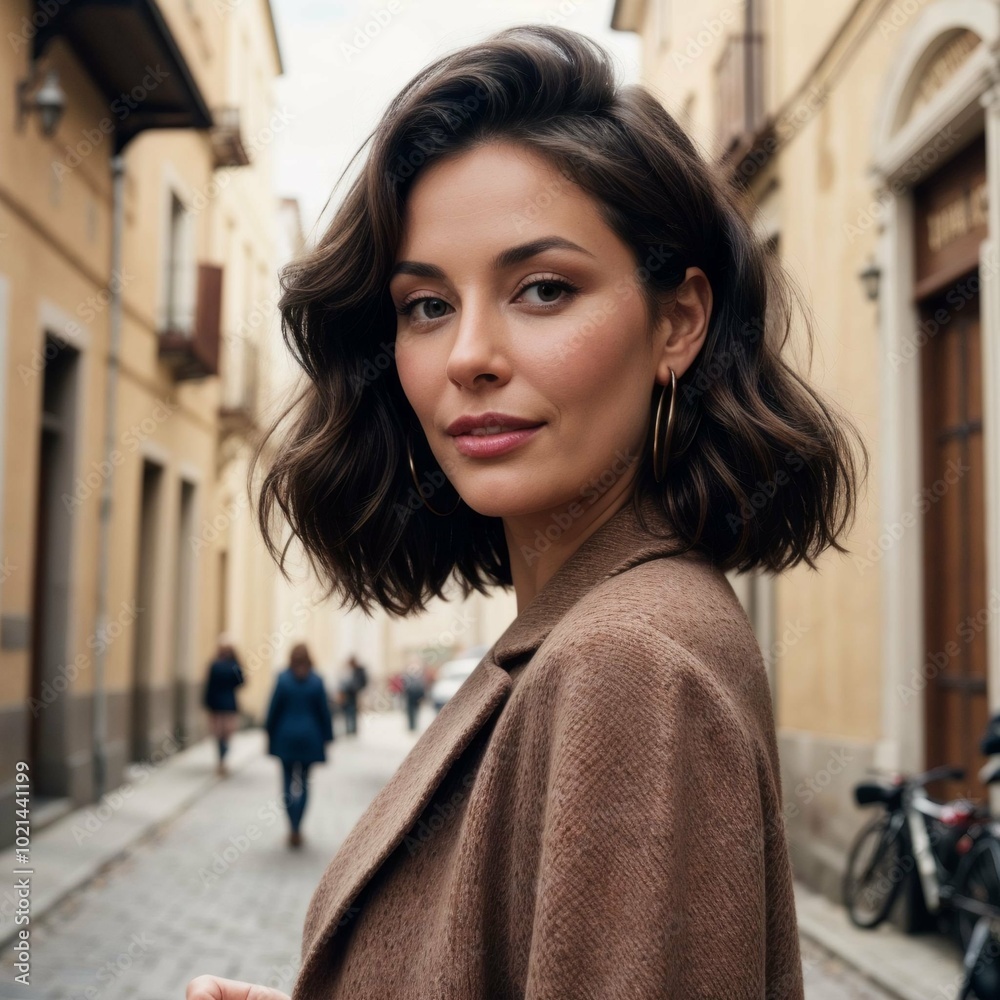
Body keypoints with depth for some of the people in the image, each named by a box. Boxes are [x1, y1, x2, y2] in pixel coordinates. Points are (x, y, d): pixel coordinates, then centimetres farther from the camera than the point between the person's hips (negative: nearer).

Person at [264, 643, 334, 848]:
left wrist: (269, 732, 8)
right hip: (309, 738, 1)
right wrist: (327, 738, 7)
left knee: (288, 782, 6)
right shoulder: (317, 681, -5)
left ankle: (293, 829, -1)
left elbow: (274, 708, -4)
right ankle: (297, 829, 7)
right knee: (303, 783, 11)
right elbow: (324, 711, -1)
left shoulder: (283, 678, -7)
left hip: (285, 738, -1)